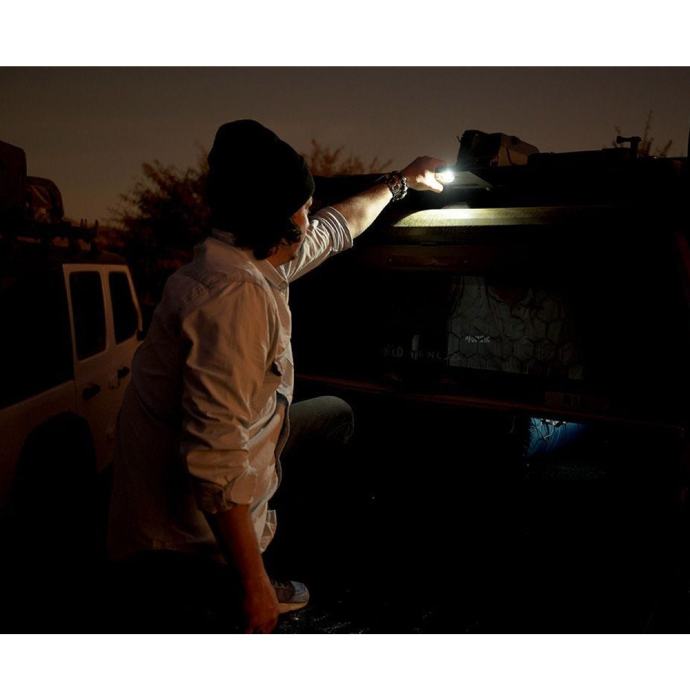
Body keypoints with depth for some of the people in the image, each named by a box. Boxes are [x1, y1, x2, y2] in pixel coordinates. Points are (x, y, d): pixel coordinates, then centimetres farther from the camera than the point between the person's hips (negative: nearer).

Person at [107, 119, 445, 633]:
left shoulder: (257, 258, 0)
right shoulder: (236, 294, -30)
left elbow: (337, 228, 19)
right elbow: (215, 457, -34)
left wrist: (401, 182, 32)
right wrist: (253, 585, -29)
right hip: (194, 519, -9)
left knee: (334, 413, 18)